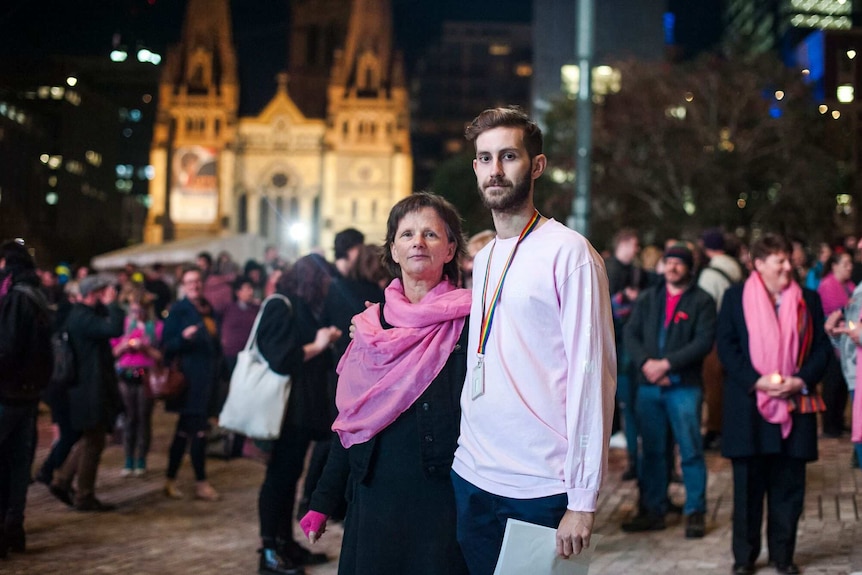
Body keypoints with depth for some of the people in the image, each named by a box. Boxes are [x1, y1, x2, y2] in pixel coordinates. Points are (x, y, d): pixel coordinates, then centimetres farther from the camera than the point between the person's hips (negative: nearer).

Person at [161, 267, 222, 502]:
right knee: (198, 429, -8)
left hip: (206, 377, 7)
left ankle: (171, 480, 18)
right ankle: (201, 484, -2)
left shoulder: (208, 309, 13)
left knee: (185, 430, 11)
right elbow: (167, 346, -10)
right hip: (189, 377, -7)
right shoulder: (178, 310, -6)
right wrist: (183, 337, -27)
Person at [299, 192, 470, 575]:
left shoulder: (469, 319, -5)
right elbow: (349, 420, 11)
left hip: (442, 498, -4)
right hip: (375, 496, 4)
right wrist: (323, 501, 9)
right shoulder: (370, 324, 8)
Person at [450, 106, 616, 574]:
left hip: (540, 489, -6)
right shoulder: (482, 260, 12)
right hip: (470, 478, 6)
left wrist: (583, 499, -16)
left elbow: (592, 373, -14)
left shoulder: (568, 252, -10)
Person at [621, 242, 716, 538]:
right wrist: (646, 363, -10)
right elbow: (630, 333, 8)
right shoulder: (647, 299, 14)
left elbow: (704, 341, -10)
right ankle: (653, 511, 17)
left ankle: (695, 512, 6)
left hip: (684, 386, -4)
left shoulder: (701, 301, 0)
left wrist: (667, 363, -16)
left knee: (691, 451, -2)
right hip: (648, 385, 4)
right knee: (652, 451, 9)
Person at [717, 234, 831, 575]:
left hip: (794, 405, 2)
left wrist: (801, 380, -10)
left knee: (789, 484, 5)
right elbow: (726, 345, -3)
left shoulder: (808, 300, 9)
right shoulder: (736, 297, 3)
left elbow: (821, 347, 7)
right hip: (749, 405, -2)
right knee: (748, 484, 4)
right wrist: (757, 381, -14)